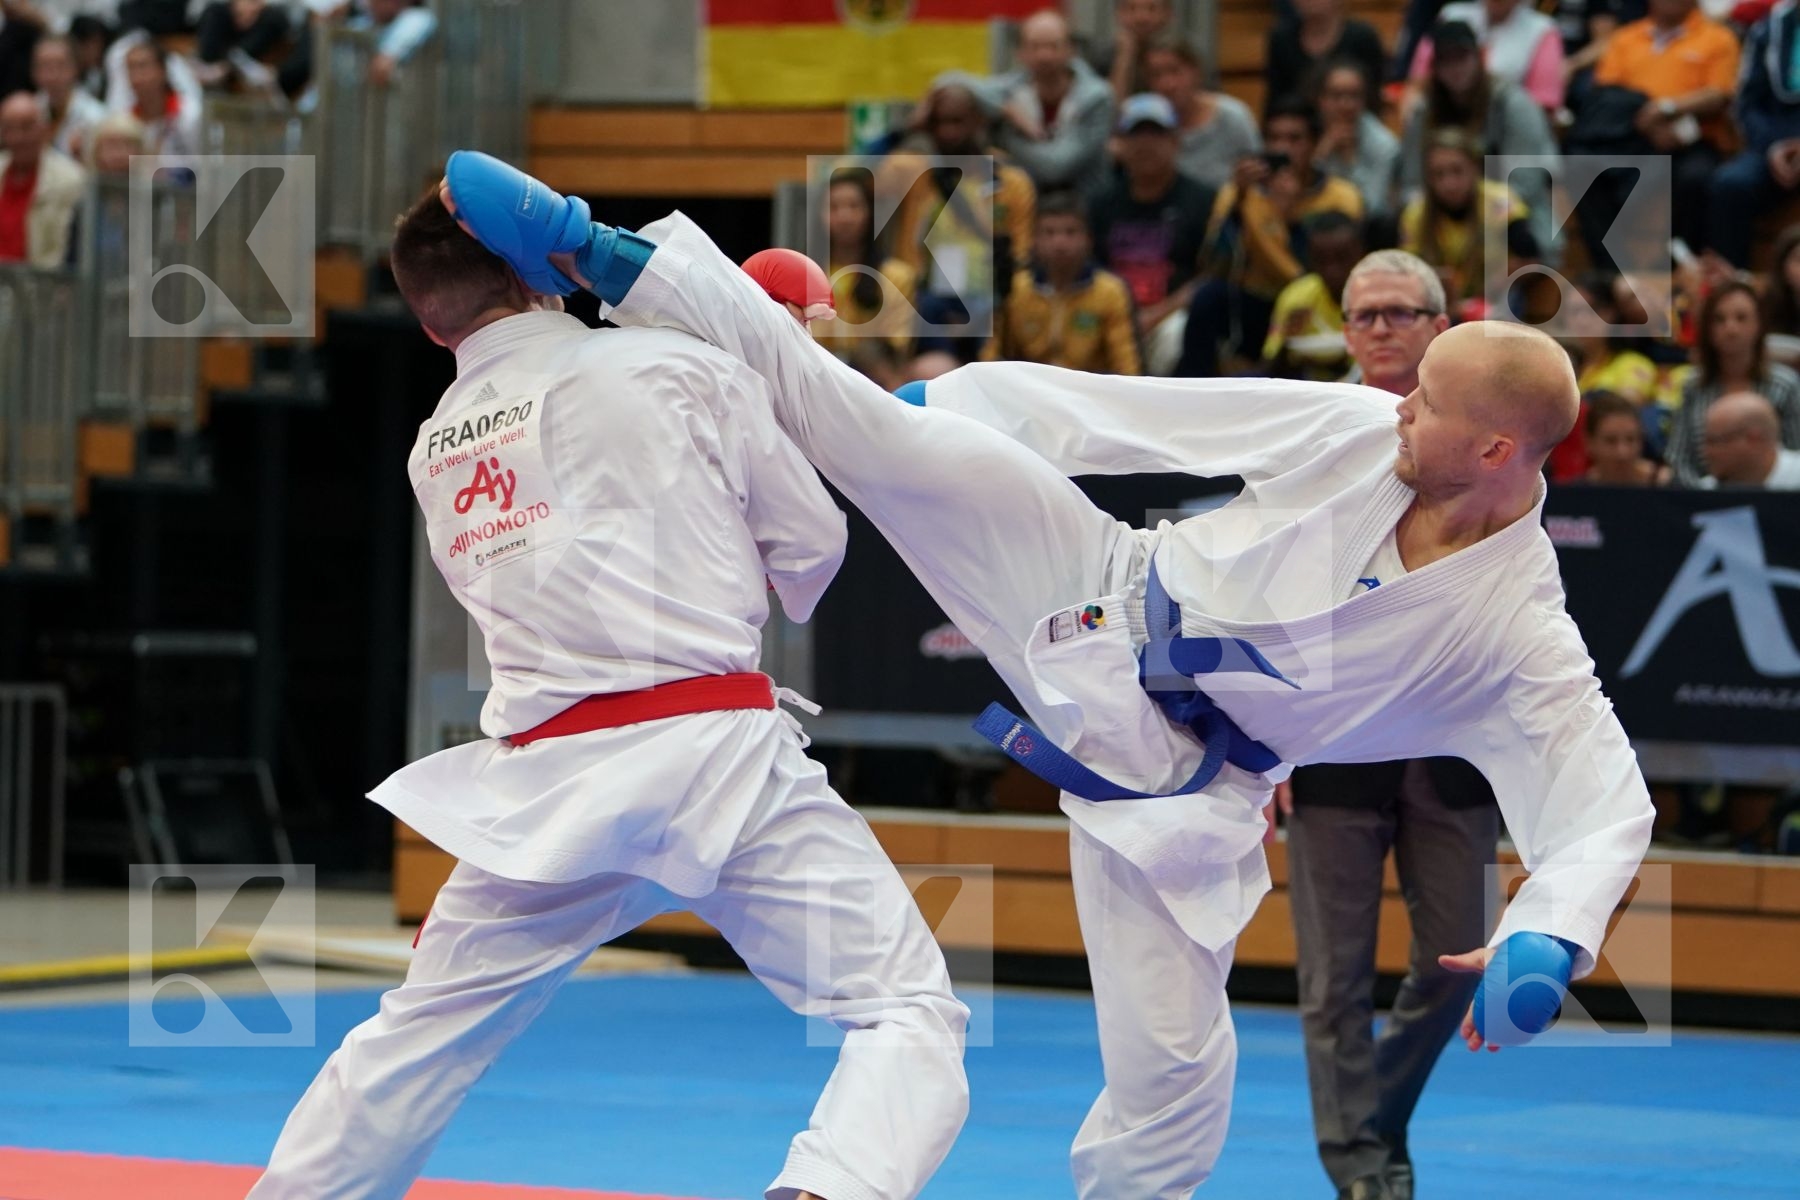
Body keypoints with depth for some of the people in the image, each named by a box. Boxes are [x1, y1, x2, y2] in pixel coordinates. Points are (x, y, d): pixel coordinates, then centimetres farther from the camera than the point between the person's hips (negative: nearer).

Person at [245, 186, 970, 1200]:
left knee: (418, 1040, 21)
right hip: (714, 747, -4)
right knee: (908, 1013, -5)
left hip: (545, 780, 4)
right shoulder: (678, 368, 1)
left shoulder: (436, 451, 14)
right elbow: (812, 546, 7)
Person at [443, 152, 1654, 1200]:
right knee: (878, 431, -11)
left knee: (1175, 1069, -5)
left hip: (1168, 782, -1)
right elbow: (1153, 411, -1)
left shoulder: (1517, 632, -17)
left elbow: (1604, 794, -19)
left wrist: (1545, 940, -38)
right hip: (1101, 598, 2)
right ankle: (589, 250, -5)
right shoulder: (1354, 429, -10)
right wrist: (955, 399, 6)